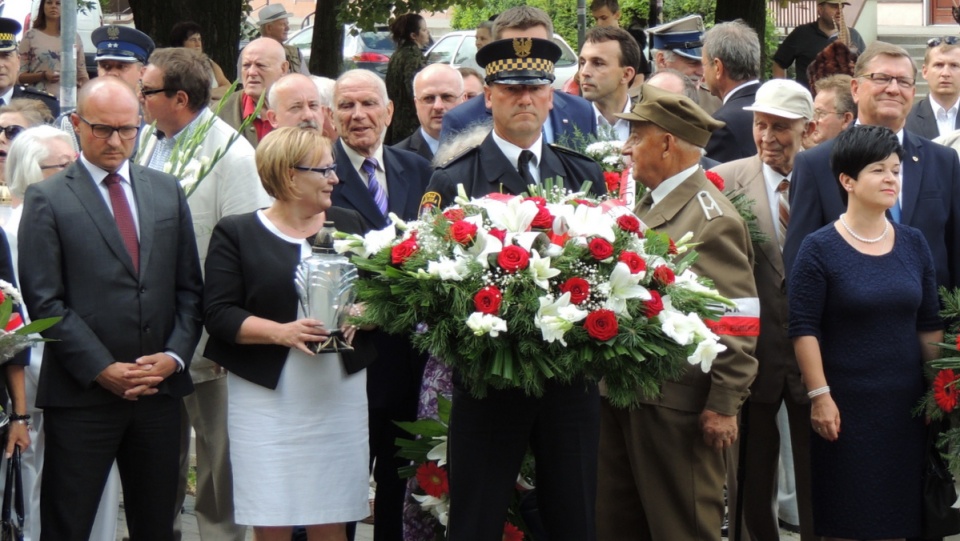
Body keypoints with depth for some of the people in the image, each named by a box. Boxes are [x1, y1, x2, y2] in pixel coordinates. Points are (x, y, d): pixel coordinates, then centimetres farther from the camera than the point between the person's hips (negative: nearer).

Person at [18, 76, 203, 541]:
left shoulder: (167, 192, 12)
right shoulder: (47, 200, -2)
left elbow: (189, 287, 12)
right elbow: (44, 301, -8)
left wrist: (175, 355, -4)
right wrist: (101, 369, -13)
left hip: (160, 388, 4)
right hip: (81, 395, -4)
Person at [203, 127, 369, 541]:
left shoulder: (348, 226, 12)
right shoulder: (237, 234, 1)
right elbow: (219, 314, -6)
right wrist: (281, 332, -20)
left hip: (338, 395, 3)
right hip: (267, 396, -3)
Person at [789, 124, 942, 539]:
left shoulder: (913, 244, 7)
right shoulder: (820, 248, -6)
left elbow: (929, 325, 11)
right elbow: (803, 329, -9)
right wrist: (819, 396, -14)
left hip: (906, 404, 4)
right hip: (846, 406, -4)